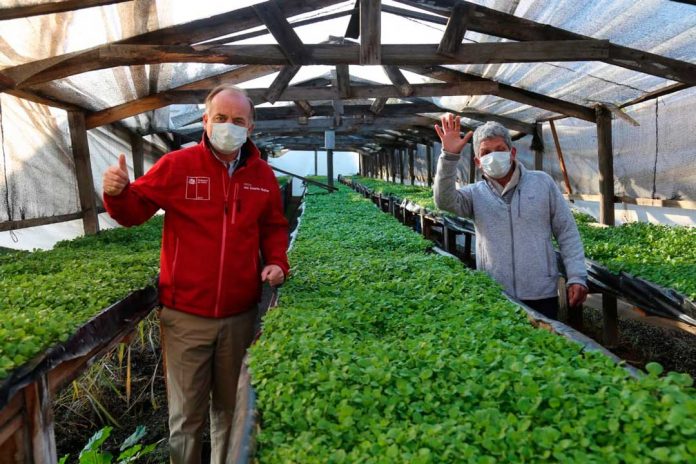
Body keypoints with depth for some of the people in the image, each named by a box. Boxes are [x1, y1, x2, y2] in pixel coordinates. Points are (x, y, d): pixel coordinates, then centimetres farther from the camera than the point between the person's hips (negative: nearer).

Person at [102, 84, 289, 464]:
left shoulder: (263, 175, 4)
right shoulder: (177, 165, -5)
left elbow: (273, 226, 15)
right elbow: (136, 210, 1)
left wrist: (277, 261, -1)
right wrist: (118, 193, -20)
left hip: (240, 315, 3)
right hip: (186, 314, -3)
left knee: (230, 408, 20)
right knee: (186, 414, 9)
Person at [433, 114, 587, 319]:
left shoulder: (542, 182, 4)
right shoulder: (475, 194, 4)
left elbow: (566, 232, 4)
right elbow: (444, 201, -17)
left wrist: (577, 277, -3)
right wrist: (449, 156, -29)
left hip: (541, 296, 0)